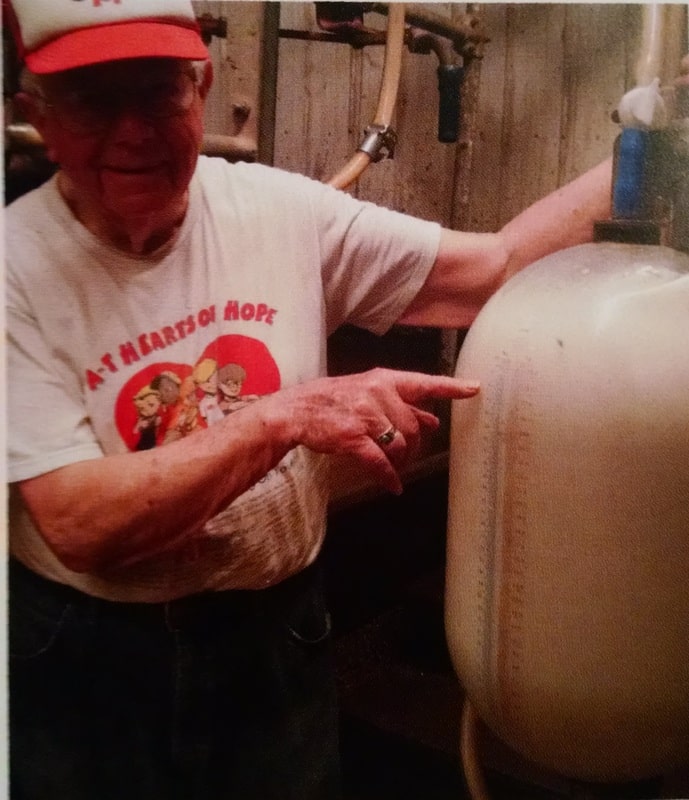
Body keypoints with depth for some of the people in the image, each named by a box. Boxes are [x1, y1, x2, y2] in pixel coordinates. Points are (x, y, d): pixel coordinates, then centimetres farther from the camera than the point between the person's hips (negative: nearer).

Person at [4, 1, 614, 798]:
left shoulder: (282, 211, -8)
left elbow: (498, 268, -8)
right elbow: (81, 527, -24)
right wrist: (283, 416, -30)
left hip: (279, 634, 3)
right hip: (88, 666, -2)